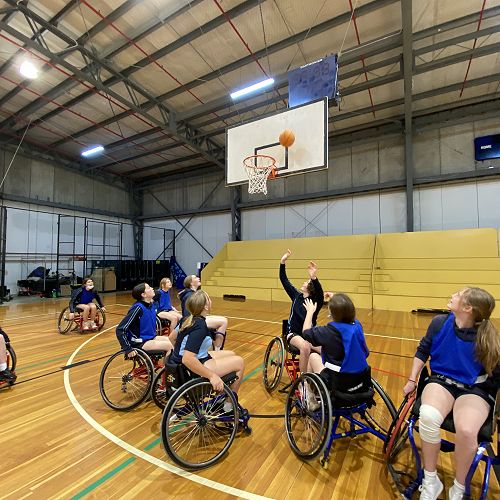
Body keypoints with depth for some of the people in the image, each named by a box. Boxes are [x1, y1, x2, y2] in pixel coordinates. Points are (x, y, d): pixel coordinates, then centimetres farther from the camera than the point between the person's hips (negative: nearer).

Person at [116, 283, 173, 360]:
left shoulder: (151, 304, 0)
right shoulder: (138, 308, -23)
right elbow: (120, 330, -24)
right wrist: (128, 349, -25)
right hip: (139, 343, -8)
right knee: (169, 346, -15)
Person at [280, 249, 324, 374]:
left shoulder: (315, 302, -10)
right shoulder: (296, 295, 0)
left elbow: (320, 294, -34)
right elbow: (284, 280, -1)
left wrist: (314, 278, -54)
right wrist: (283, 262, -13)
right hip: (294, 333, 0)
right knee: (305, 347, -32)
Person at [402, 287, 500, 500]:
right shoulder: (439, 323, -9)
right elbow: (422, 351, 5)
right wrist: (412, 381, 4)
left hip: (474, 390, -1)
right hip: (441, 381, 2)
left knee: (466, 431, -32)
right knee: (427, 416, -30)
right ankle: (431, 480, -5)